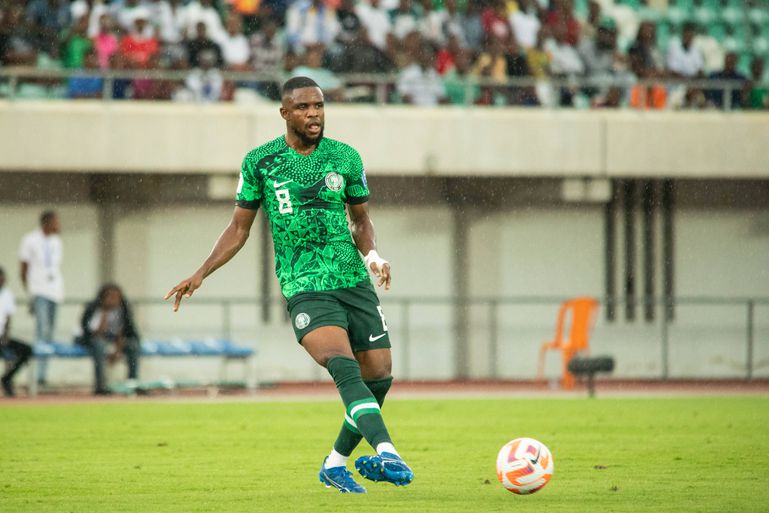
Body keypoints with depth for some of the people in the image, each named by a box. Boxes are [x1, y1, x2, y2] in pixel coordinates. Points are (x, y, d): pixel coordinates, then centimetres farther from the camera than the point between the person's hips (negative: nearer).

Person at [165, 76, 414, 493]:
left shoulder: (346, 158, 6)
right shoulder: (260, 162, 2)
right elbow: (239, 228, 12)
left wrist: (372, 254, -2)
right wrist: (201, 274, 4)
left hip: (354, 283, 4)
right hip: (304, 290, -3)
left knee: (378, 379, 1)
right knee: (345, 368, -26)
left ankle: (335, 465, 21)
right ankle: (386, 453, -40)